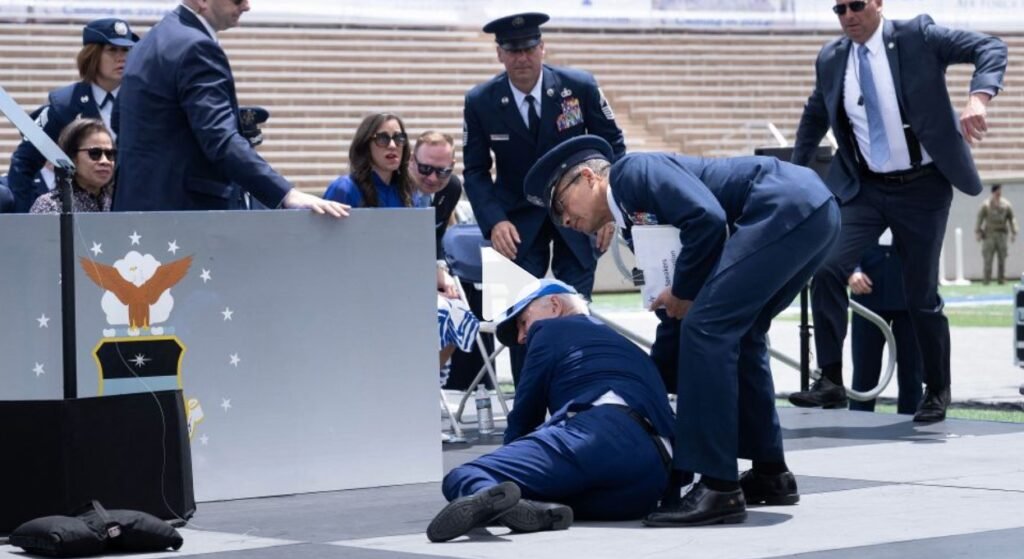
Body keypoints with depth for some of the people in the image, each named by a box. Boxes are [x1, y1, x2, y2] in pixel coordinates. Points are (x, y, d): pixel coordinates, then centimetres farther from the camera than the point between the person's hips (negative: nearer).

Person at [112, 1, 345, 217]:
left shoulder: (154, 40, 15)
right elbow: (222, 141, -27)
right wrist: (287, 195, -35)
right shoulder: (196, 47, -17)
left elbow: (120, 122, 25)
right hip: (188, 211, -10)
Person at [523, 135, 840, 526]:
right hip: (813, 212, 10)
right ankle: (770, 473, 27)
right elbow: (679, 321, 29)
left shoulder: (631, 172, 0)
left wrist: (683, 292, -3)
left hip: (790, 206, -10)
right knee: (735, 335, 21)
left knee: (707, 329, -12)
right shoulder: (638, 222, 25)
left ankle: (718, 488, -11)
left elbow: (707, 216, -17)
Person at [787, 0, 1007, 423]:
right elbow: (814, 116, 22)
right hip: (864, 189, 3)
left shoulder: (917, 37, -8)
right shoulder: (831, 60, 5)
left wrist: (978, 98, -32)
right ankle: (830, 380, -9)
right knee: (827, 268, -17)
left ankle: (937, 391, 21)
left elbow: (990, 48, -14)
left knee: (921, 294, 2)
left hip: (922, 187, -3)